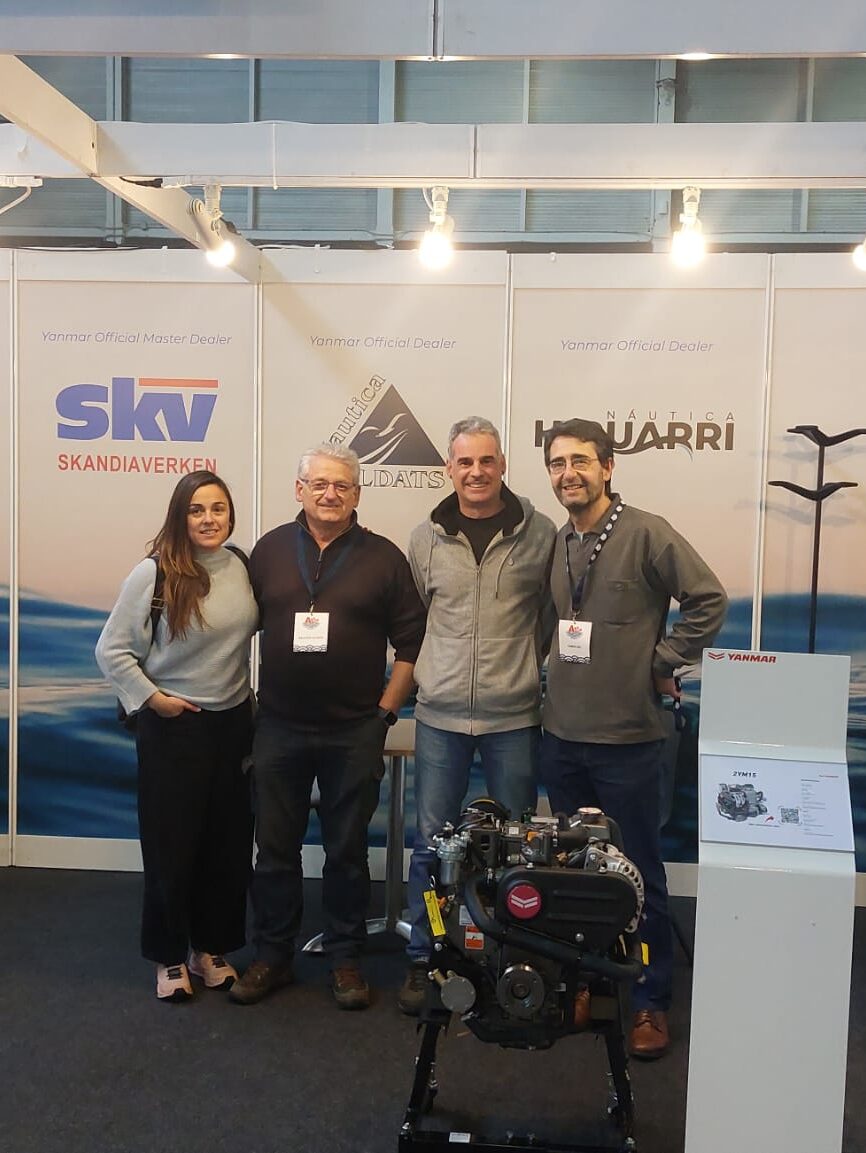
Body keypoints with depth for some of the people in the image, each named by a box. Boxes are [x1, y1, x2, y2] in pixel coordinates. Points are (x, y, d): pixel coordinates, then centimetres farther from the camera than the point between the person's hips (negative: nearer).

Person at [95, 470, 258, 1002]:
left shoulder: (241, 567, 0)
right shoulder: (154, 573, -12)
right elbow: (112, 650, -8)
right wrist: (150, 697, -11)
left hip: (234, 723, 4)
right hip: (173, 726, -4)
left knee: (228, 844, 10)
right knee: (172, 844, 5)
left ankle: (210, 947, 28)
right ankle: (170, 956, 23)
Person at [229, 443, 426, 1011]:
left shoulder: (384, 557, 0)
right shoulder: (270, 550, 5)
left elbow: (411, 642, 0)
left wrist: (386, 710, -4)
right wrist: (253, 703, 2)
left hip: (354, 731, -1)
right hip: (279, 728, 2)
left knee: (347, 850, 9)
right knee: (275, 847, 10)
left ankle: (346, 959, 24)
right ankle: (273, 956, 26)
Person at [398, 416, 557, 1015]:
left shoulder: (540, 532, -3)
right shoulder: (427, 538, 3)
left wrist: (532, 669, 1)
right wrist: (423, 674, 10)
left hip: (514, 716, -1)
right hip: (440, 715, 1)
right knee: (431, 843, 9)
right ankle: (423, 960, 25)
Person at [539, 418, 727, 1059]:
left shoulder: (646, 533, -12)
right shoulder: (555, 542, 8)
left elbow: (709, 599, -12)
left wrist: (664, 662, -10)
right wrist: (562, 668, 9)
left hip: (629, 738, -6)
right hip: (562, 736, 6)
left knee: (641, 875, 7)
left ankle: (653, 1002, 22)